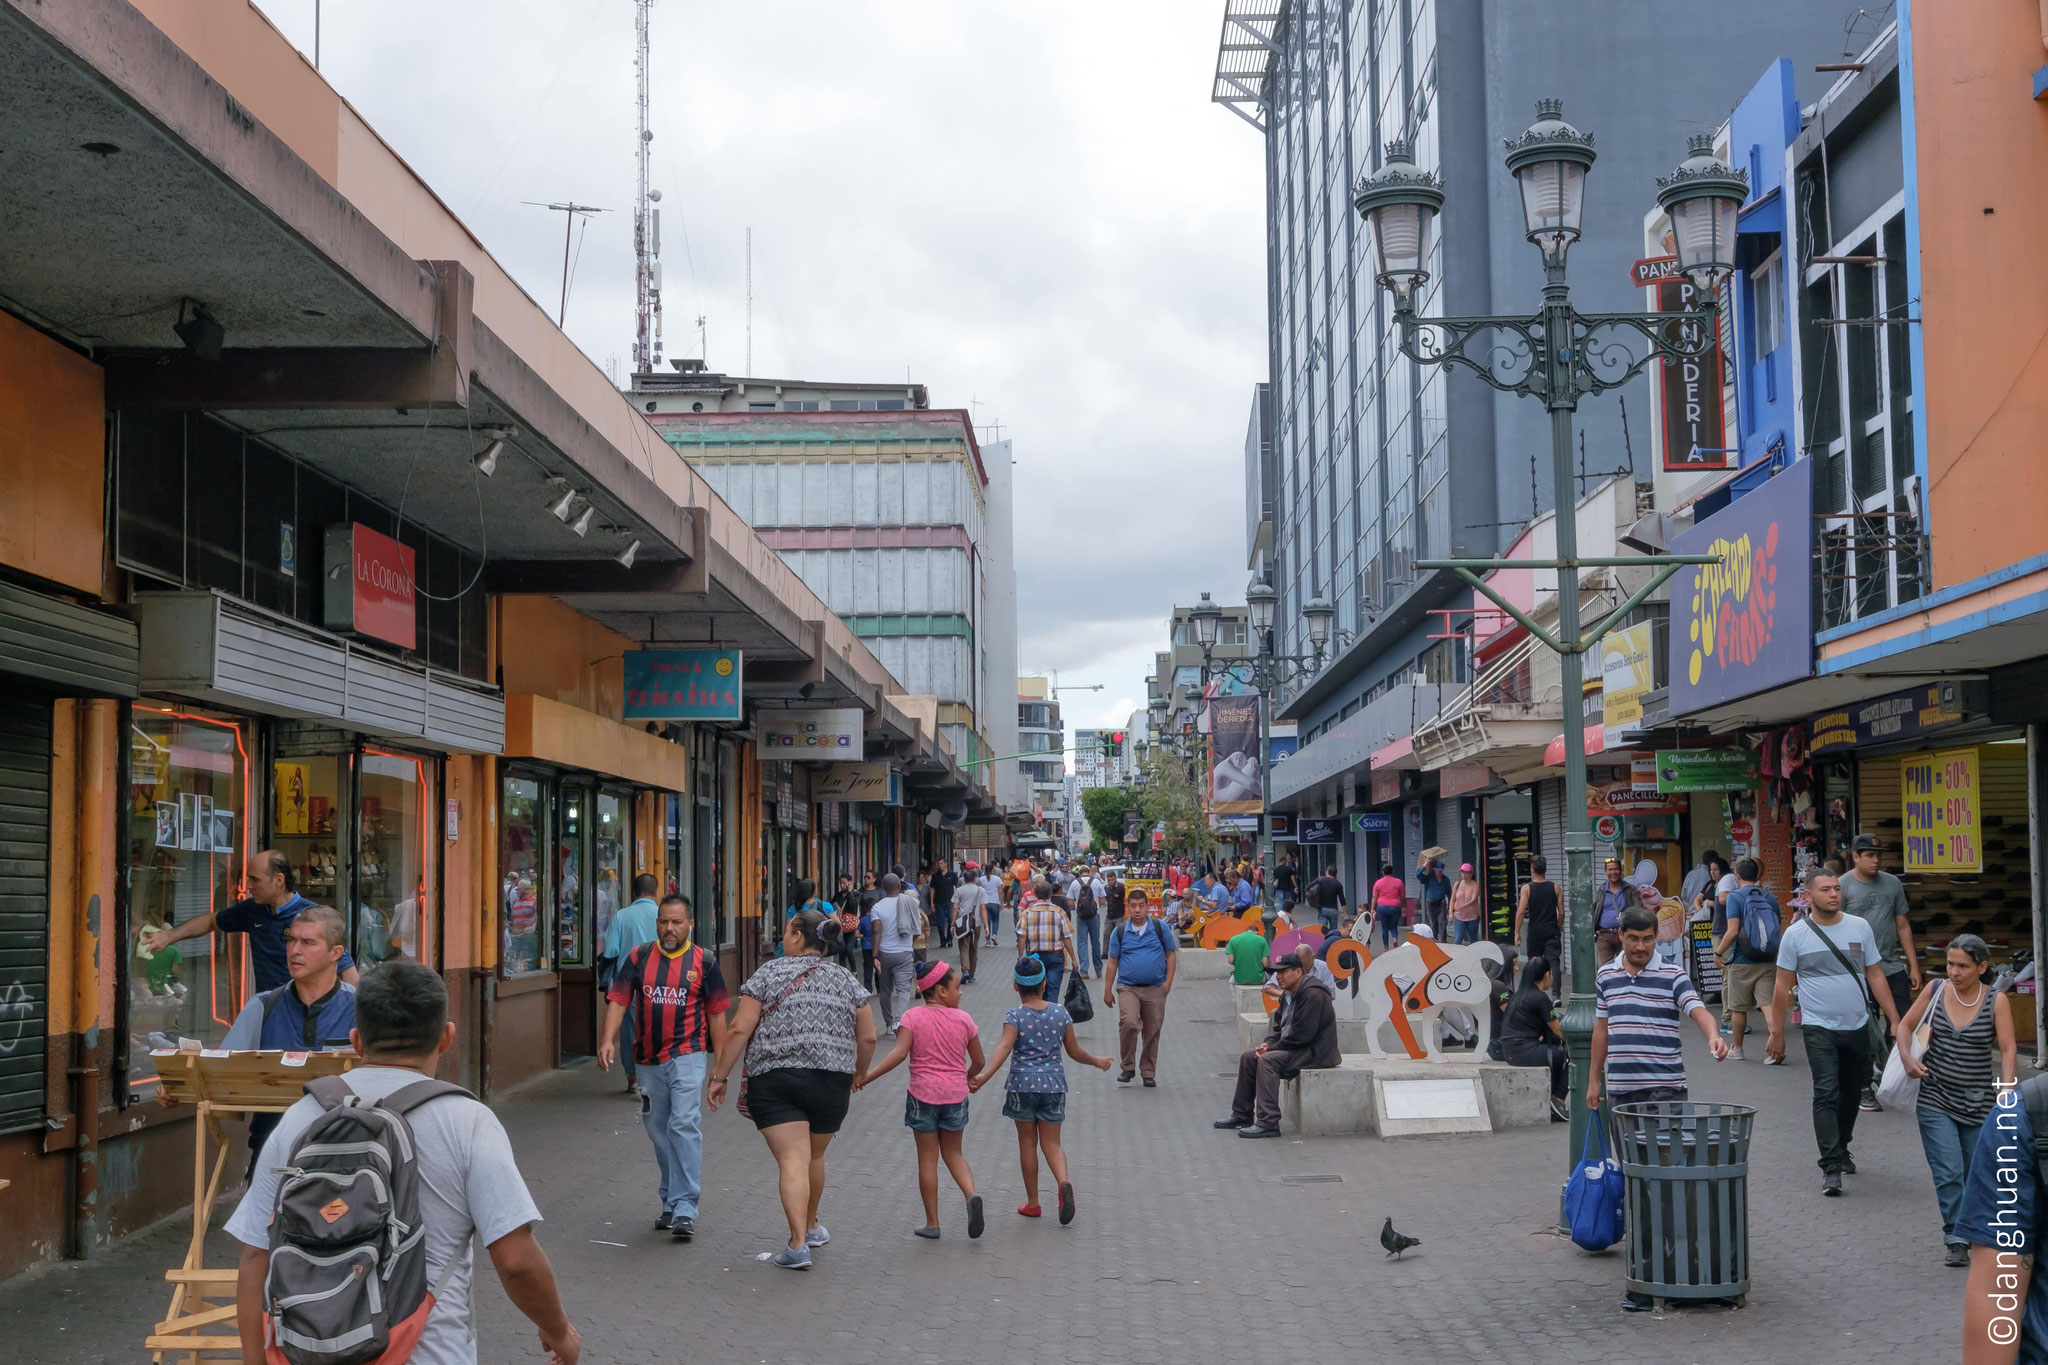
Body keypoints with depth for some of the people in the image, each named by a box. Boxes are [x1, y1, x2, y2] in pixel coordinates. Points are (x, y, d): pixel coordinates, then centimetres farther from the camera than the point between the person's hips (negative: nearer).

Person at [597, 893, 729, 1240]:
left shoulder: (703, 961, 1)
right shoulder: (638, 958, 5)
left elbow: (716, 1013, 4)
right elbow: (618, 1000, -3)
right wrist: (608, 1040, -19)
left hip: (687, 1057, -3)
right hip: (648, 1059, 4)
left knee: (684, 1126, -16)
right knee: (659, 1131, 12)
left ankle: (685, 1210, -18)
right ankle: (671, 1204, 24)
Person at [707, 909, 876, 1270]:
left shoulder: (769, 973, 2)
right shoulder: (846, 980, 10)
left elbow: (739, 1030, -5)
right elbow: (868, 1039, 11)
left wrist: (719, 1077, 1)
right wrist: (857, 1074, 28)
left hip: (774, 1081, -3)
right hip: (832, 1083, 3)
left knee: (792, 1158, -8)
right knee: (814, 1155, 21)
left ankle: (798, 1244, -18)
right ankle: (811, 1226, 39)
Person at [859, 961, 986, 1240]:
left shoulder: (913, 1017, -7)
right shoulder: (963, 1019, -1)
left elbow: (899, 1053, -20)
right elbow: (978, 1062, 6)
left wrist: (868, 1076, -17)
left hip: (923, 1095, -1)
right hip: (955, 1095, 1)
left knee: (928, 1158, 9)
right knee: (953, 1153, 19)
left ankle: (932, 1224, 14)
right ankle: (971, 1194, -7)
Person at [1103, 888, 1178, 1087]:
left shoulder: (1160, 928, 3)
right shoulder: (1119, 932, 5)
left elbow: (1171, 955, 8)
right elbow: (1113, 962, 9)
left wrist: (1168, 982, -2)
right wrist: (1108, 990, 7)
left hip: (1156, 989, 1)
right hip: (1128, 987, -1)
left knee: (1152, 1031, 5)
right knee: (1129, 1023, -22)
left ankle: (1148, 1072, 20)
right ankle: (1128, 1067, -6)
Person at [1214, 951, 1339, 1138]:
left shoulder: (1313, 994, -20)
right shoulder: (1290, 994, 13)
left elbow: (1302, 1034, -25)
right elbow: (1280, 1028, 19)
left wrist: (1273, 1047, -16)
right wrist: (1268, 1043, -2)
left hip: (1315, 1051, -11)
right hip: (1297, 1048, 11)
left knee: (1268, 1060, -29)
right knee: (1248, 1056, 7)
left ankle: (1268, 1123, -29)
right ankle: (1242, 1115, 15)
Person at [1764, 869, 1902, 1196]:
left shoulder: (1859, 927, 4)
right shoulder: (1796, 934, -4)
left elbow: (1875, 976, 7)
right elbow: (1783, 986, 0)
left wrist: (1895, 1021, 2)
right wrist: (1777, 1032, 0)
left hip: (1857, 1026, 4)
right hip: (1819, 1028, -3)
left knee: (1851, 1094, 14)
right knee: (1826, 1095, -13)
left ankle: (1841, 1150, 35)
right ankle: (1831, 1167, -14)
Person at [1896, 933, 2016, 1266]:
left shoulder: (1996, 1001, -7)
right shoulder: (1935, 990, -2)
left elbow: (2008, 1048, -14)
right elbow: (1906, 1025, 8)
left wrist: (2007, 1085, -28)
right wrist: (1906, 1056, -10)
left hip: (1978, 1102, 0)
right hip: (1935, 1098, 0)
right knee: (1948, 1173, -10)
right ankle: (1955, 1239, -4)